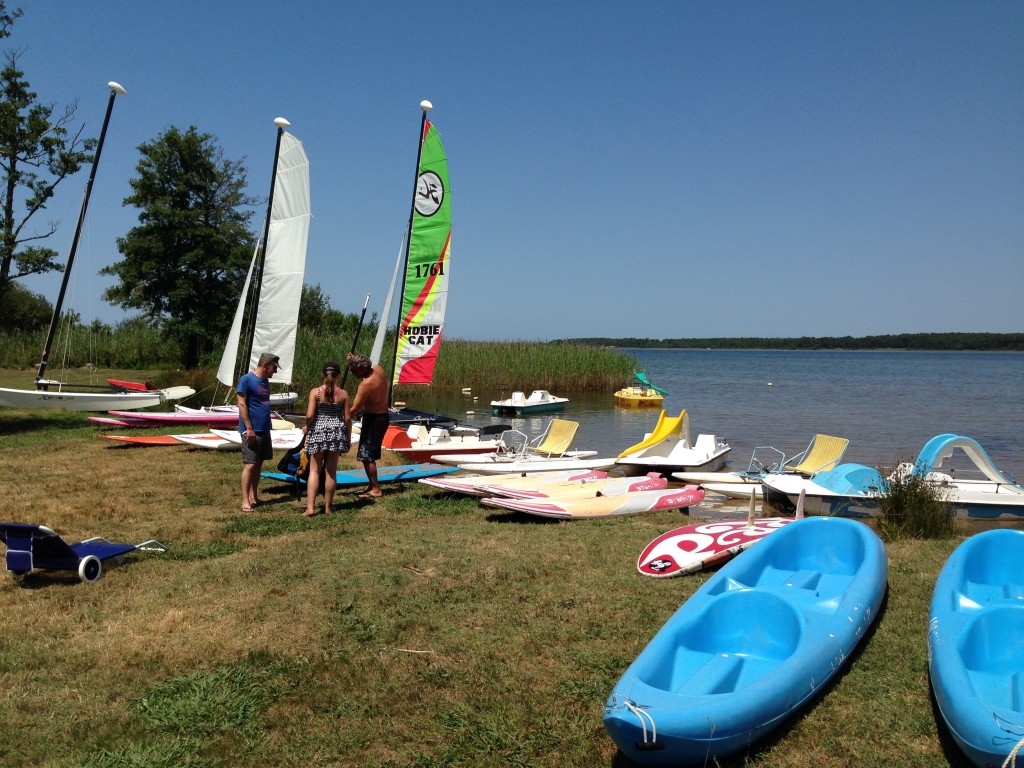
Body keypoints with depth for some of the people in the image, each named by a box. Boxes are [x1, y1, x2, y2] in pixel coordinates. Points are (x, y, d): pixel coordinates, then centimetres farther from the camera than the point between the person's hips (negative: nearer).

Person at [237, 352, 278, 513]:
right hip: (251, 431, -8)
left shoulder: (265, 381, 14)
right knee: (249, 465, -8)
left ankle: (253, 497, 20)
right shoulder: (246, 380, -10)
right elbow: (242, 405, -14)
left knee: (259, 464, 12)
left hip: (264, 430, 8)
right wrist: (249, 428, -18)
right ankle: (245, 501, -5)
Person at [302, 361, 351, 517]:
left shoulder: (315, 391, -7)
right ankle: (327, 507, 16)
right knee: (331, 471, 10)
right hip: (336, 431, 2)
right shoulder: (343, 394, -1)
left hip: (318, 431, -1)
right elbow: (347, 418, 0)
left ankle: (310, 507, -5)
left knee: (314, 470, 5)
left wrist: (307, 427, 7)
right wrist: (348, 437, 12)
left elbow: (309, 415, -14)